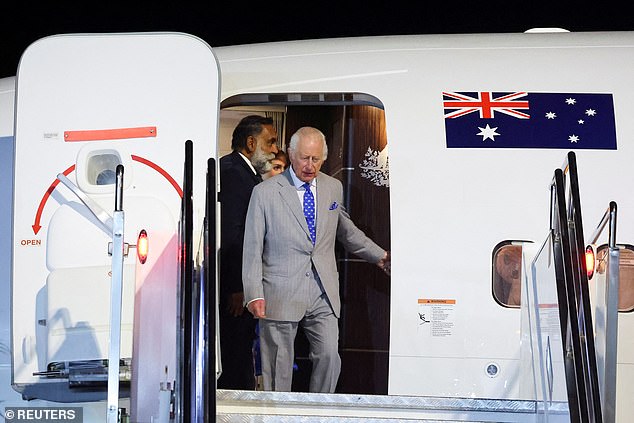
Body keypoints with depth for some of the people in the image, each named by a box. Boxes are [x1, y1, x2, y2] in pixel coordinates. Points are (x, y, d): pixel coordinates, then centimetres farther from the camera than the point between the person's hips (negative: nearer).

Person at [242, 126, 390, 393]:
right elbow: (252, 249, -2)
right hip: (281, 295, -3)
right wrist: (254, 295, -10)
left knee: (329, 356, -6)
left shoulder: (333, 188, 10)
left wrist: (380, 257, 22)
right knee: (278, 368, 0)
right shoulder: (265, 193, -3)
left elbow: (346, 231, 26)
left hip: (323, 295, 3)